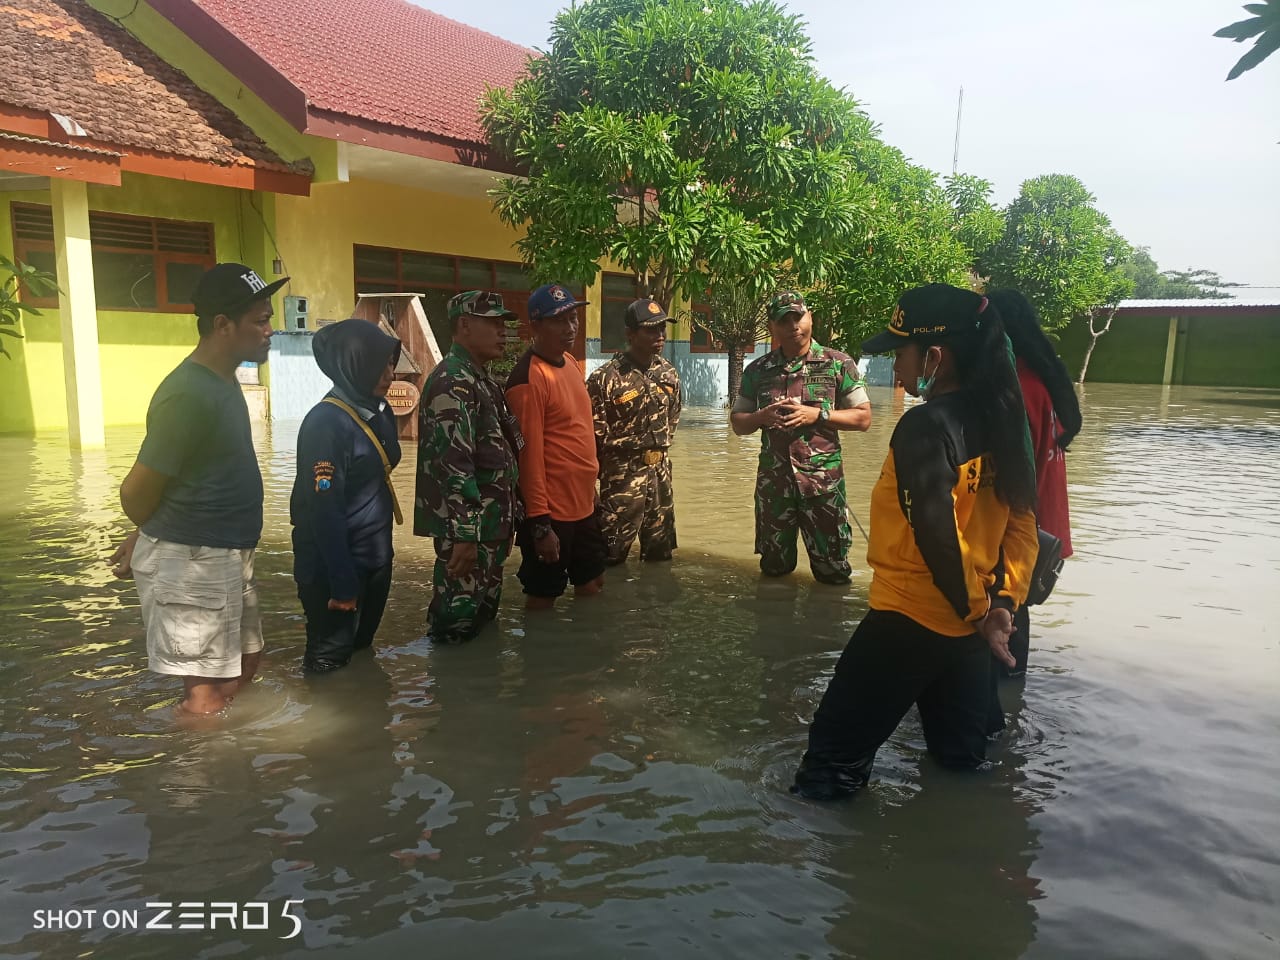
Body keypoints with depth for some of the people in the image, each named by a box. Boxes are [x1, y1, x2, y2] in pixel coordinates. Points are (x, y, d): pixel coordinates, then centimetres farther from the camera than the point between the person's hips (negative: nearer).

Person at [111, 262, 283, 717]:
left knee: (243, 668, 21)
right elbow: (136, 493, -17)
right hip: (188, 562, -10)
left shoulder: (222, 380, 8)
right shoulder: (189, 394, -23)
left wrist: (144, 539, 13)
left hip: (227, 556, 10)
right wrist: (158, 537, 4)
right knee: (206, 699, 0)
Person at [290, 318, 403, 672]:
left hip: (375, 558, 8)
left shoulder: (381, 411, 4)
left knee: (361, 649, 22)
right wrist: (342, 582, -21)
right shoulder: (326, 423, -22)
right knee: (329, 661, 9)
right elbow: (324, 511, -23)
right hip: (336, 565, -8)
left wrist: (383, 548, 15)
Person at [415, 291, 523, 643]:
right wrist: (465, 534, -27)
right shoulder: (452, 382, -17)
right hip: (467, 527, -10)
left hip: (490, 522, 10)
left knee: (484, 614, 20)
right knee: (458, 623, 0)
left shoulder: (481, 378, 15)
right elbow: (454, 463, -25)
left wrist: (508, 515, 21)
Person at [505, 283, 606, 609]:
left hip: (584, 503, 9)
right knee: (543, 598, 7)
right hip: (551, 511, -9)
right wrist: (540, 523, -21)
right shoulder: (529, 378, -19)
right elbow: (529, 455, -21)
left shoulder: (570, 361, 8)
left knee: (592, 587, 21)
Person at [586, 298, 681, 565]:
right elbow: (592, 434, -13)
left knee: (660, 552, 16)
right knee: (610, 557, 2)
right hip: (623, 477, -6)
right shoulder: (606, 378, -16)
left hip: (661, 472, 6)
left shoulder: (668, 372, 4)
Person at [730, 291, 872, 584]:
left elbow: (863, 418, -1)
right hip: (772, 479, 2)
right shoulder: (757, 370, 6)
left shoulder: (838, 364, -1)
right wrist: (762, 416, -11)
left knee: (834, 572, 5)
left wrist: (817, 414, -15)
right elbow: (738, 423, 10)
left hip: (823, 478, -2)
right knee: (773, 568, 14)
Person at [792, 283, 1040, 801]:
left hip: (909, 619, -9)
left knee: (831, 763, 3)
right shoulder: (997, 419, 6)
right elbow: (1022, 522, 6)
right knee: (961, 759, 24)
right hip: (968, 624, 9)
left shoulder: (924, 425, -20)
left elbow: (936, 533, -25)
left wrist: (975, 607, -12)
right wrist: (1003, 602, 1)